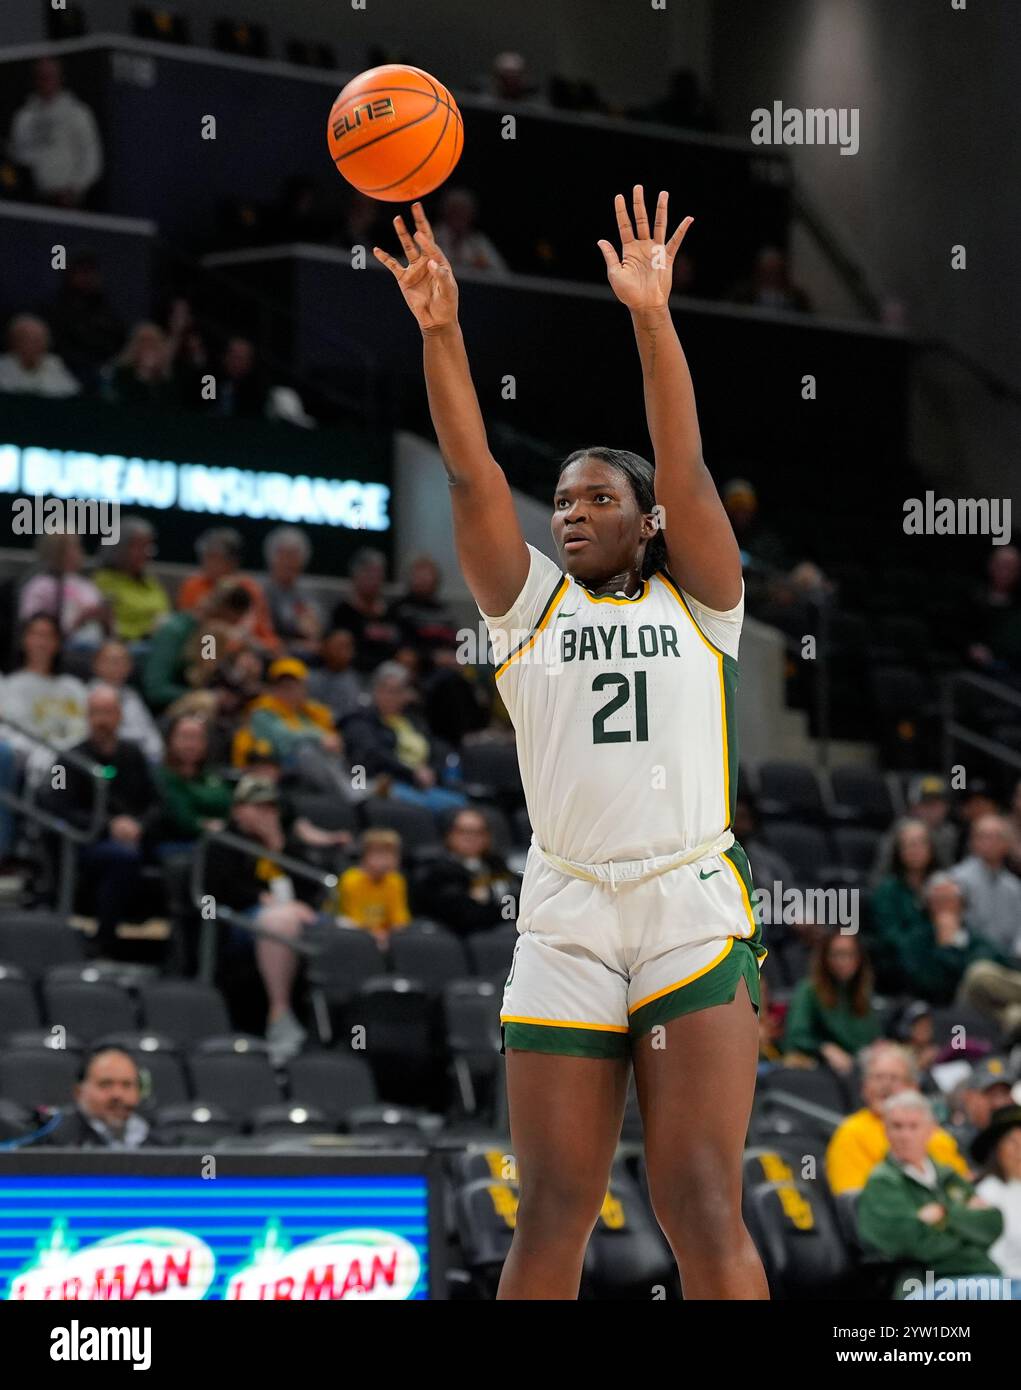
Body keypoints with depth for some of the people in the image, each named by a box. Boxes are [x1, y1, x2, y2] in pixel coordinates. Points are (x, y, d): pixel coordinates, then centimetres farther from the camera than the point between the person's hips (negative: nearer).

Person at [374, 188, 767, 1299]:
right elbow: (471, 474, 2)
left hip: (692, 910, -2)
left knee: (702, 1209, -8)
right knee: (551, 1217, 0)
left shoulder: (696, 604, 10)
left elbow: (684, 464, -2)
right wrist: (439, 331, -11)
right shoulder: (531, 605, 13)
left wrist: (651, 316, -14)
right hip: (564, 922, 2)